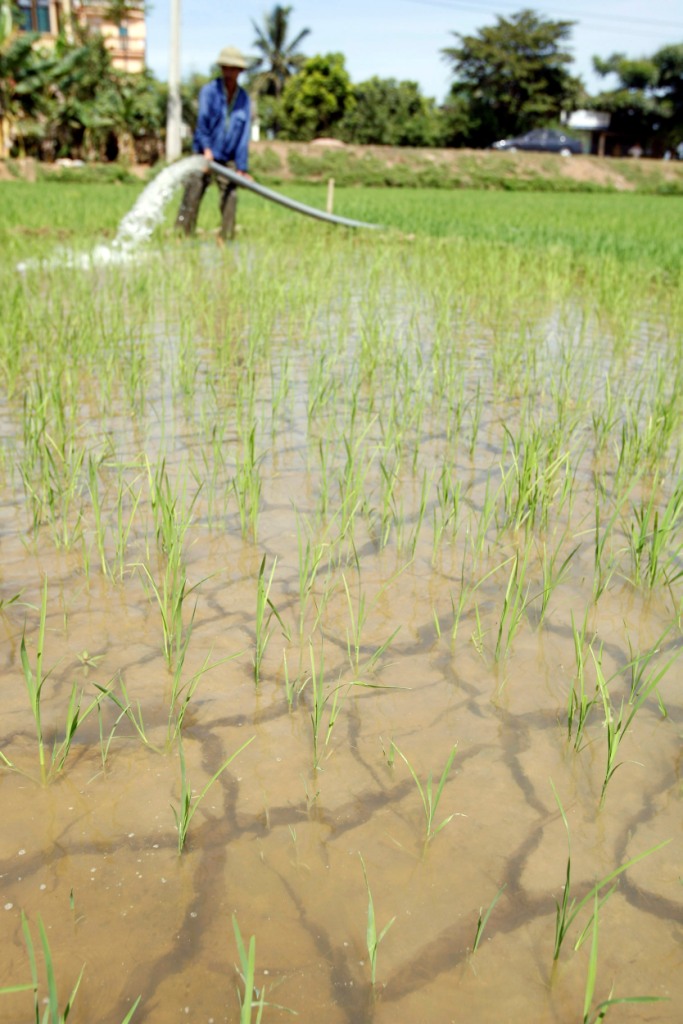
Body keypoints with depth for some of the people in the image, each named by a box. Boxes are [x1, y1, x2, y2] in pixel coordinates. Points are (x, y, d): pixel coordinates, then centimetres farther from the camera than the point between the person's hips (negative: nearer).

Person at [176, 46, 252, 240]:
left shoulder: (243, 99, 6)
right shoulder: (209, 91, -3)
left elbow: (244, 135, 4)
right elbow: (203, 120, -15)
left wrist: (242, 167, -1)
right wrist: (206, 148, -30)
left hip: (228, 160, 3)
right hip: (204, 156, -3)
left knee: (230, 198, -3)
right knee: (192, 196, -9)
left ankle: (227, 238, 5)